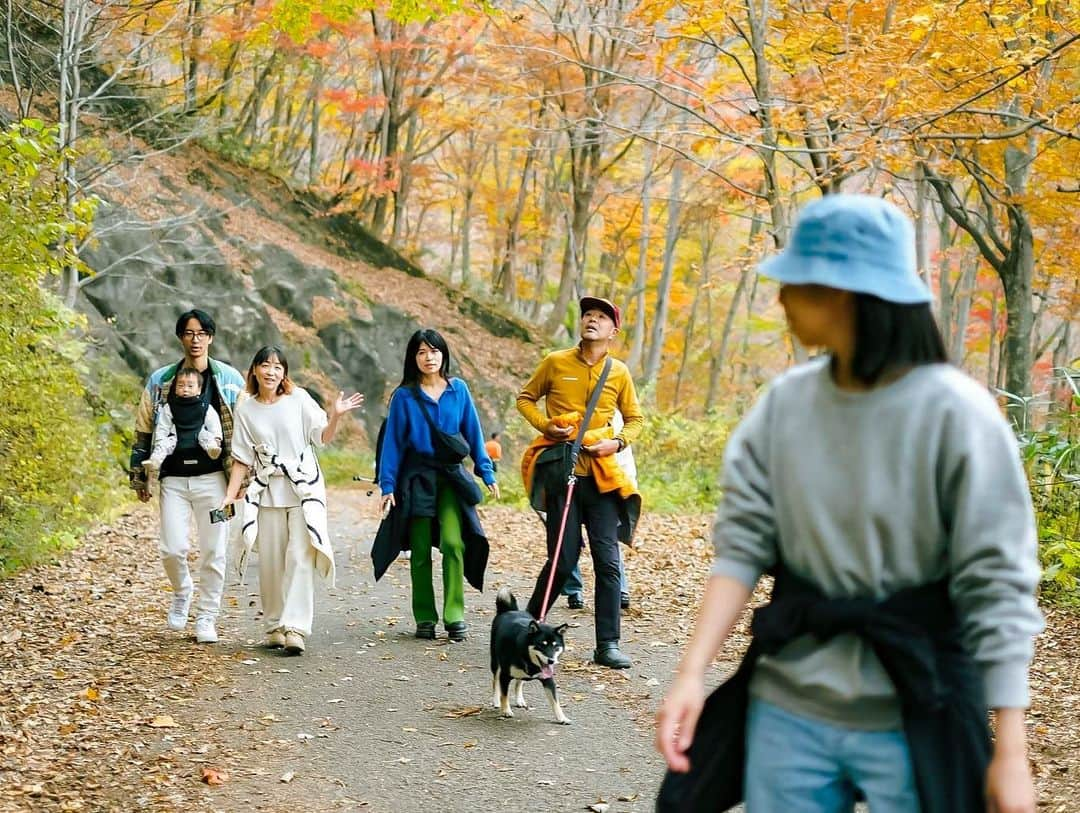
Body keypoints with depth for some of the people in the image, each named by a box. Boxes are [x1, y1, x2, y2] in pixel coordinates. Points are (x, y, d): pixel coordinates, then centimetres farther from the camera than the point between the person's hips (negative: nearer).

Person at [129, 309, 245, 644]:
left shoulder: (229, 379, 5)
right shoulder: (160, 380, 8)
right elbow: (144, 430, 13)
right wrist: (139, 475, 10)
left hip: (213, 477, -1)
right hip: (173, 478, 1)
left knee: (213, 551, 0)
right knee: (172, 548, -4)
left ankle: (206, 617, 12)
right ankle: (182, 592, 27)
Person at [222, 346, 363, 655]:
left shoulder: (299, 399, 0)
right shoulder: (246, 411, 7)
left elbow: (323, 437, 0)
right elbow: (243, 458, 10)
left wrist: (335, 416, -18)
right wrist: (230, 494, 2)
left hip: (304, 490, -2)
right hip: (268, 493, 2)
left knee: (300, 558, -12)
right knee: (270, 562, 3)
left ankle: (295, 628, -16)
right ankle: (274, 627, 13)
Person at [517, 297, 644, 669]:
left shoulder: (619, 372, 7)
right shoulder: (556, 362, 2)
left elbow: (635, 419, 15)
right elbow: (526, 398, 12)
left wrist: (617, 442, -4)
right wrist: (544, 426, -5)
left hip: (601, 474, 2)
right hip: (561, 471, -2)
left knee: (608, 560, -2)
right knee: (563, 560, -2)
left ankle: (608, 645, 3)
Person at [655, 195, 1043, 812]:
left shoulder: (955, 413, -14)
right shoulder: (784, 403, 0)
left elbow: (996, 584, -13)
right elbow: (743, 545, 0)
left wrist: (1011, 750, -14)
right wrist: (693, 674, -11)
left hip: (915, 722, -4)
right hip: (788, 711, 4)